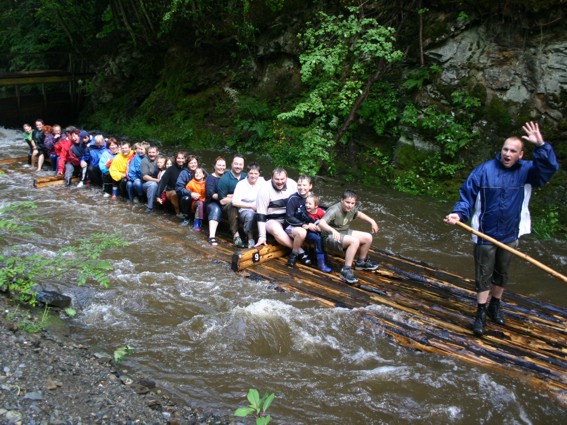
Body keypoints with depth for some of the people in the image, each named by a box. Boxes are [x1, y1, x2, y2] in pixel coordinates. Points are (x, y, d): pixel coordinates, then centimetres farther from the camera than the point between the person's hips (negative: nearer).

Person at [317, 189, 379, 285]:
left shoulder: (352, 209, -3)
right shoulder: (334, 210, -27)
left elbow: (358, 213, 23)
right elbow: (321, 223, -42)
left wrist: (372, 221, 14)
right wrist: (333, 230, -58)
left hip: (345, 232, 9)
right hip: (331, 237, -9)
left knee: (368, 237, 4)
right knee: (354, 241, -31)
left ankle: (361, 262, 26)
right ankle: (346, 271, -27)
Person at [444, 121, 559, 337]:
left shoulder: (526, 171, -4)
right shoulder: (484, 170, -11)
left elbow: (549, 168, -21)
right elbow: (467, 195, -8)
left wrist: (541, 146, -34)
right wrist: (459, 213, -24)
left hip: (510, 235, 3)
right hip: (485, 235, -3)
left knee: (502, 273, 19)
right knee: (484, 274, 6)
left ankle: (495, 305, 40)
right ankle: (481, 313, 19)